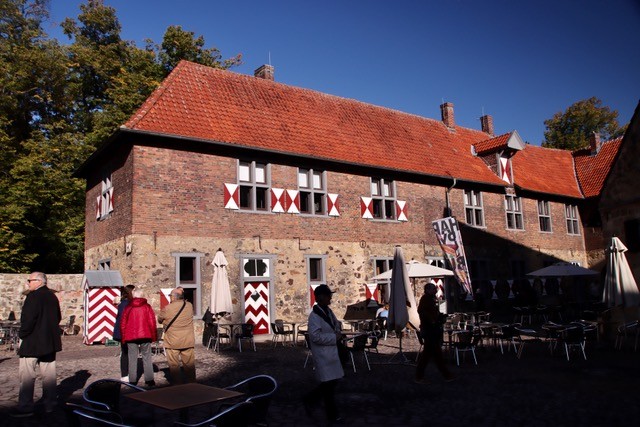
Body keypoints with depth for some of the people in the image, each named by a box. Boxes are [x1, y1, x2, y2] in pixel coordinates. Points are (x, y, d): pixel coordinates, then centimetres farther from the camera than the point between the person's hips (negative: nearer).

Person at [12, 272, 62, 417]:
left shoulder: (33, 296, -15)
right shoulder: (52, 296, 11)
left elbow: (28, 319, -20)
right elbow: (58, 318, 17)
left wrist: (22, 335, -8)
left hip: (32, 342, -8)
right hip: (50, 341, 8)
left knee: (27, 375, -1)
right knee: (49, 374, 11)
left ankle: (25, 407, 1)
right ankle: (50, 405, 17)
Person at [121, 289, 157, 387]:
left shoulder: (128, 307, 3)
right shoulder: (147, 306, 0)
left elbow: (123, 323, 5)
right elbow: (152, 322, -2)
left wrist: (123, 338, 13)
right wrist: (153, 336, 6)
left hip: (131, 336, 1)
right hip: (145, 335, -1)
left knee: (132, 359, 7)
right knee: (147, 358, 5)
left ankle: (132, 381, 7)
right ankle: (149, 380, 3)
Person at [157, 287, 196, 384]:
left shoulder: (167, 309, -12)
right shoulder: (189, 306, -4)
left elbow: (159, 320, 4)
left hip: (172, 342, -3)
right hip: (188, 341, 3)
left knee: (174, 365, 8)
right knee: (189, 364, 12)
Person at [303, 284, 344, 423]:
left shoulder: (329, 311, 9)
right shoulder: (314, 315, -18)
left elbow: (336, 325, 25)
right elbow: (315, 336, -25)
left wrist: (338, 333, 3)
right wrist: (335, 337, -21)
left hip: (332, 352, 9)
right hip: (323, 355, -9)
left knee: (332, 382, 15)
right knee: (328, 384, 3)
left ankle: (309, 400, 32)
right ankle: (332, 414, 19)